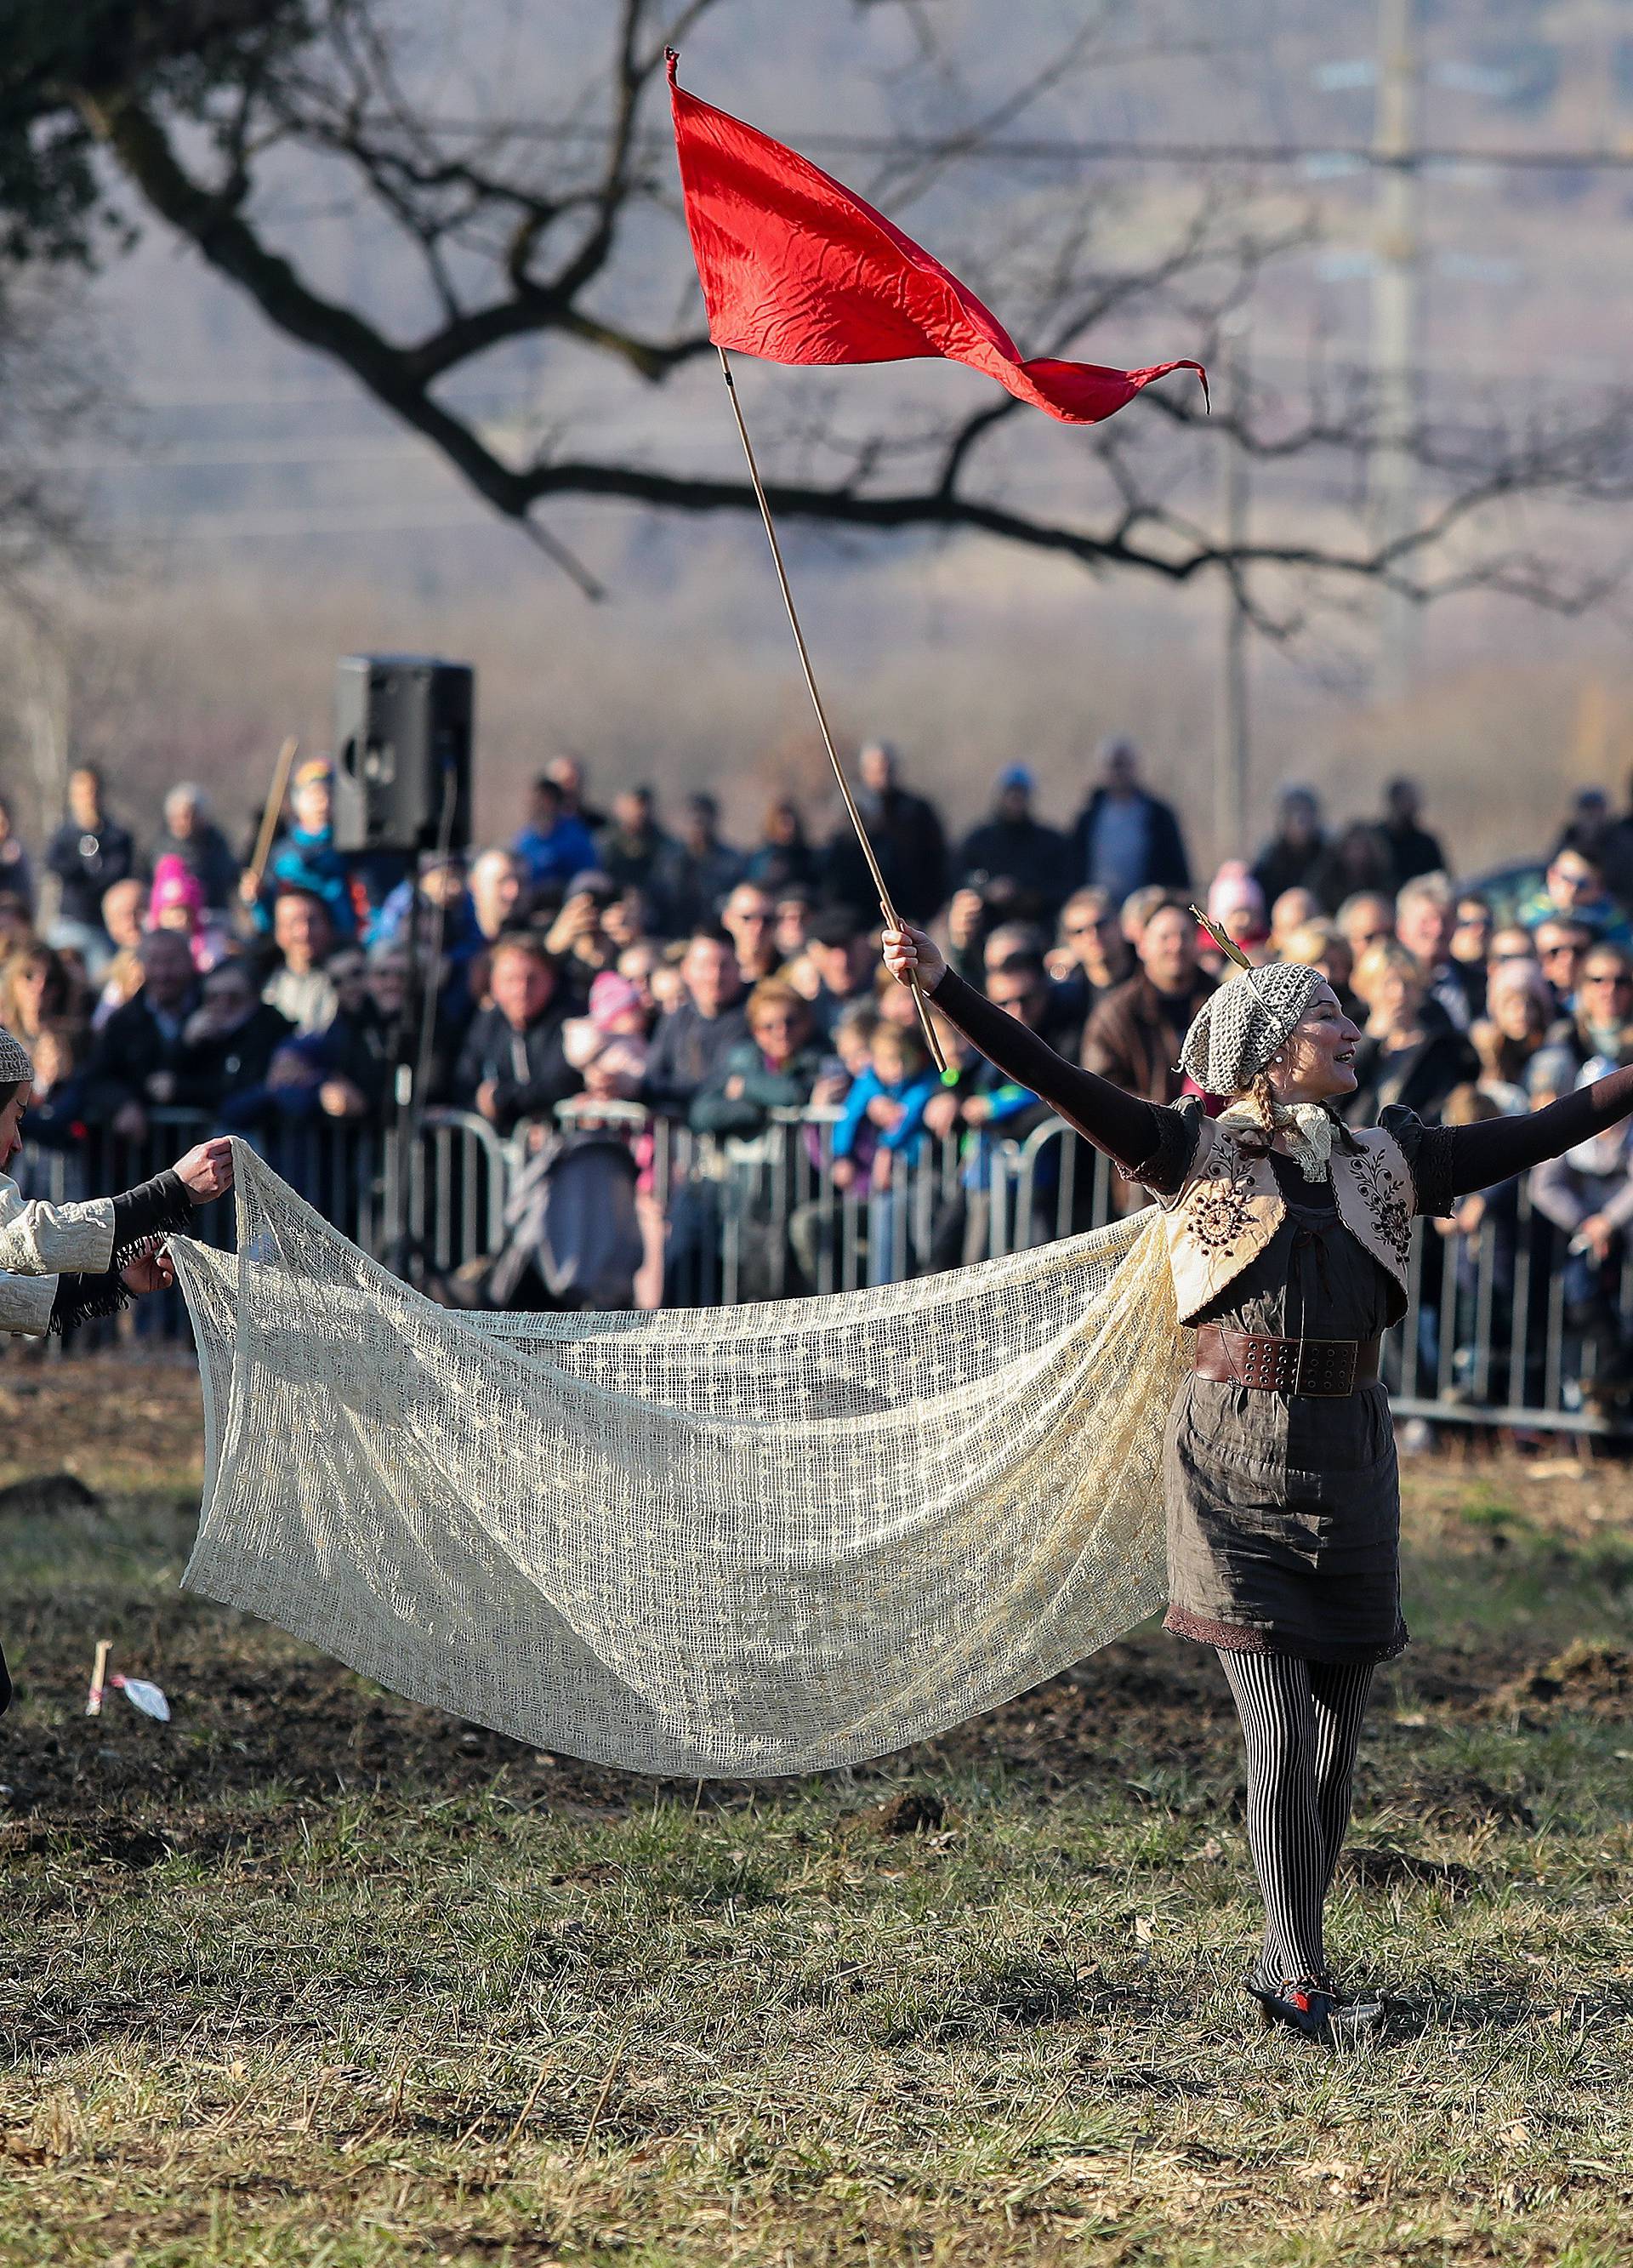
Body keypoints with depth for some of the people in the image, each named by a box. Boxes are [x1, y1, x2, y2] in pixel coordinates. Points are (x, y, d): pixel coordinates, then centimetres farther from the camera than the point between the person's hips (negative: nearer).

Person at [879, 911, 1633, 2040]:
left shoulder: (1385, 1164, 11)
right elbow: (1063, 1082, -11)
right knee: (1282, 1734, -8)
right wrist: (944, 985, -21)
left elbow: (1534, 1136, 14)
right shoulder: (1200, 1155, -2)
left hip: (1349, 1459, 4)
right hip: (1237, 1462, -4)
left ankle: (1288, 1963, 17)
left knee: (1336, 1735, 5)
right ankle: (1302, 1975, -4)